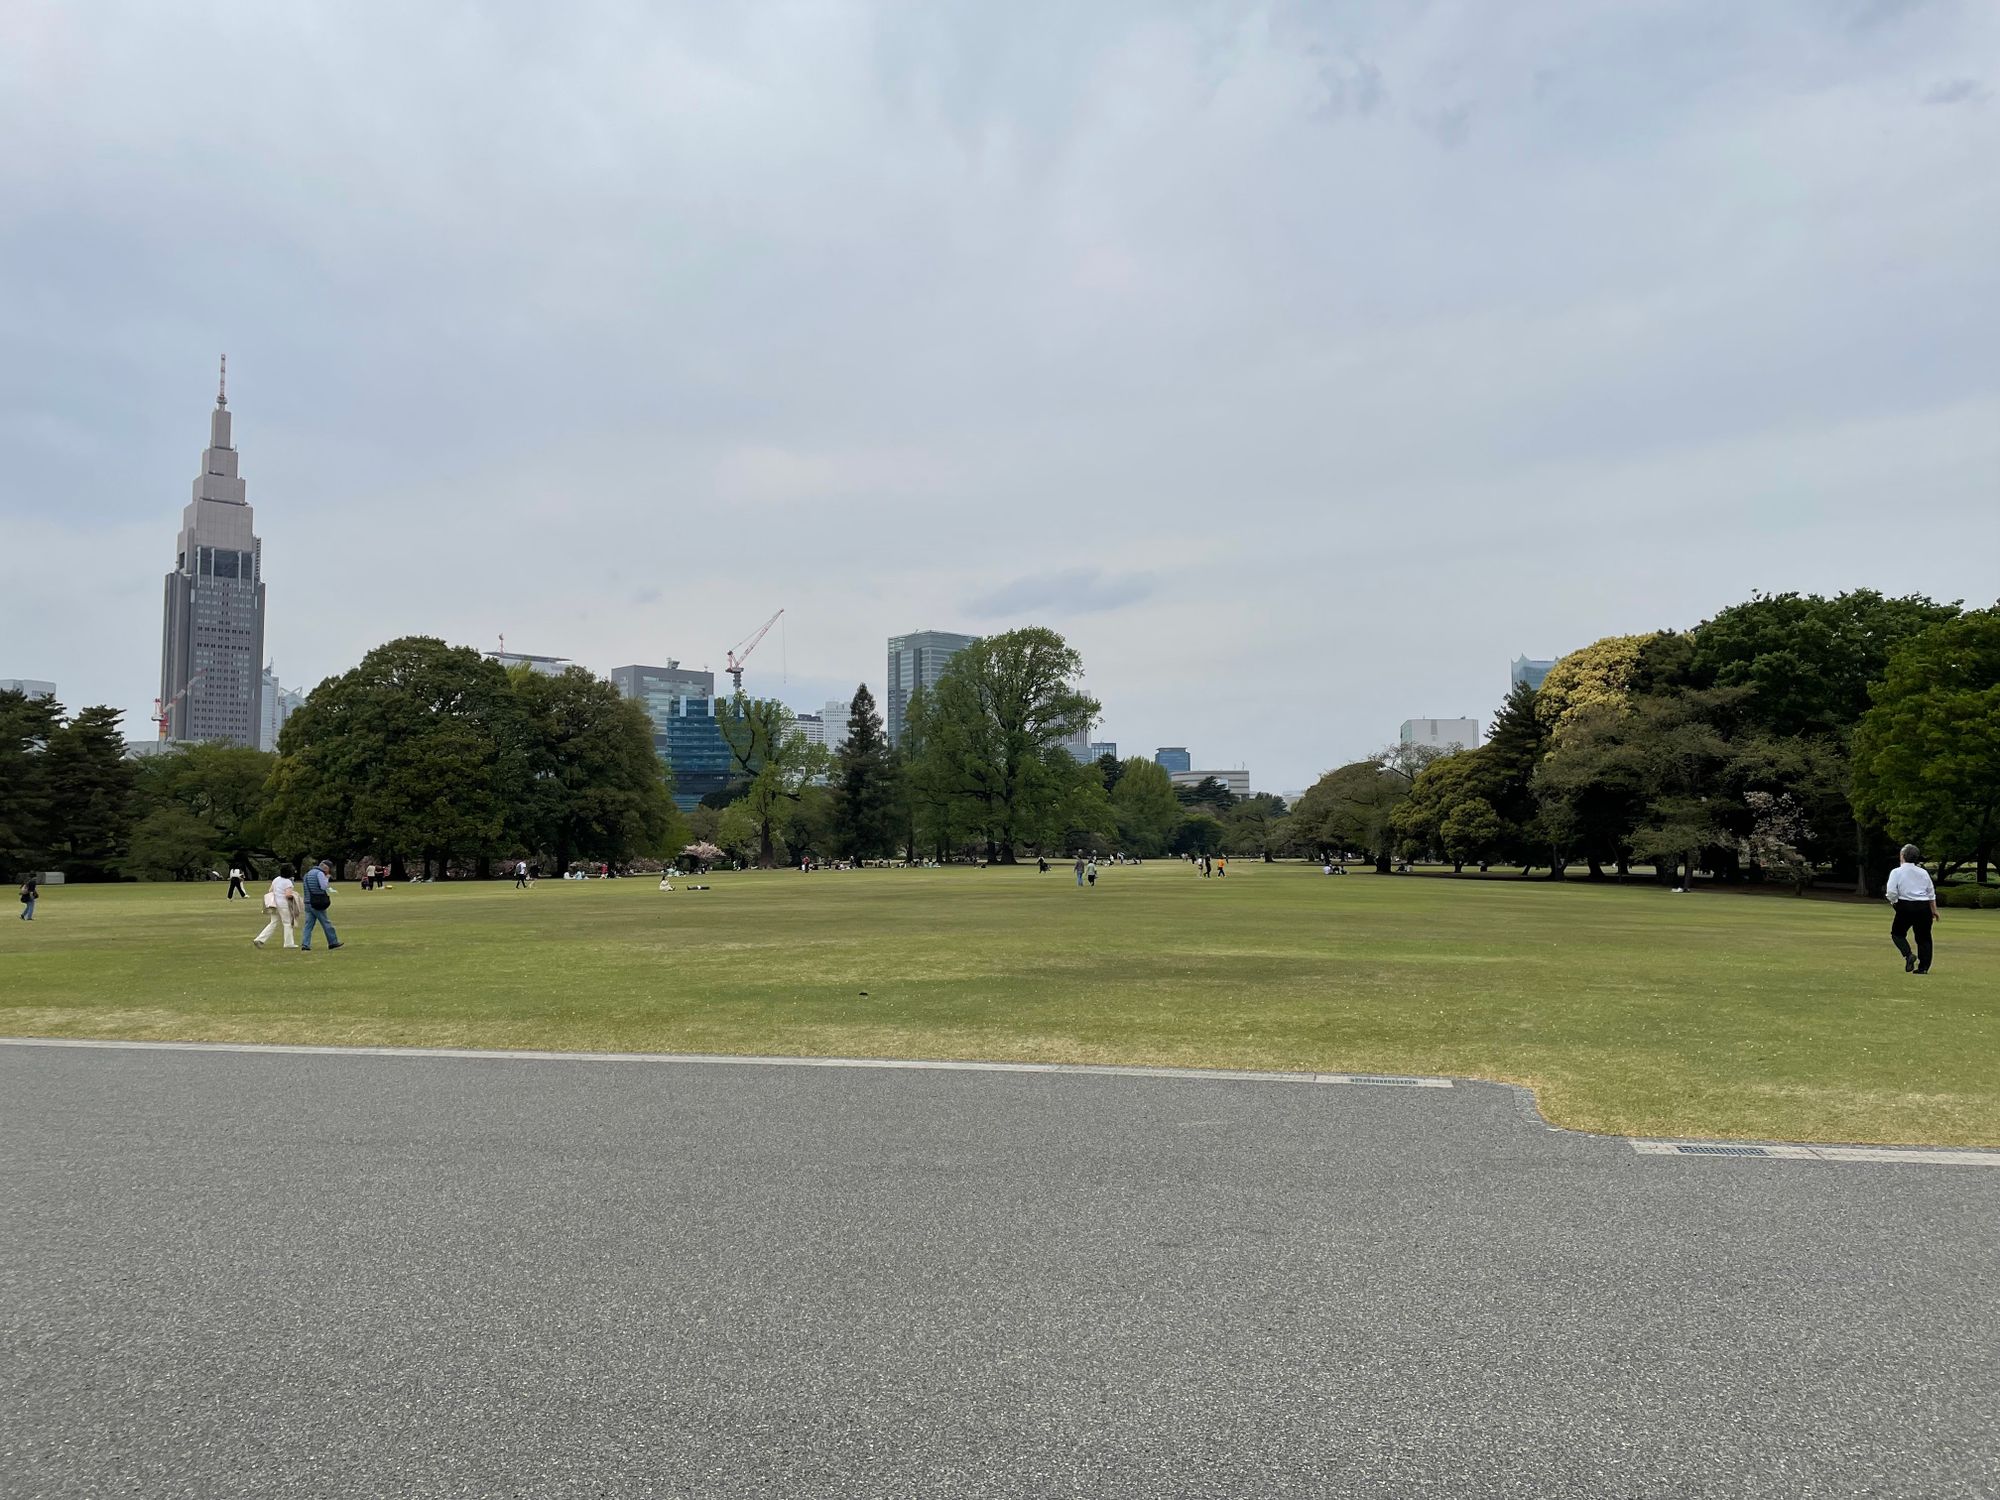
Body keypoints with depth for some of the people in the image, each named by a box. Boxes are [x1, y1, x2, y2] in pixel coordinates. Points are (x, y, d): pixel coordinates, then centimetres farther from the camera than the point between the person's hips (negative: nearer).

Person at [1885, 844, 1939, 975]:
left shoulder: (1896, 872, -6)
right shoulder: (1923, 872, 8)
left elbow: (1891, 893, -13)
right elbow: (1931, 894, 14)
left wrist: (1893, 901, 7)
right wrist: (1934, 910, 22)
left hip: (1906, 907, -4)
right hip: (1924, 907, 4)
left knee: (1897, 933, 13)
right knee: (1924, 937, 10)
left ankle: (1908, 955, -10)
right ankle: (1923, 967, 9)